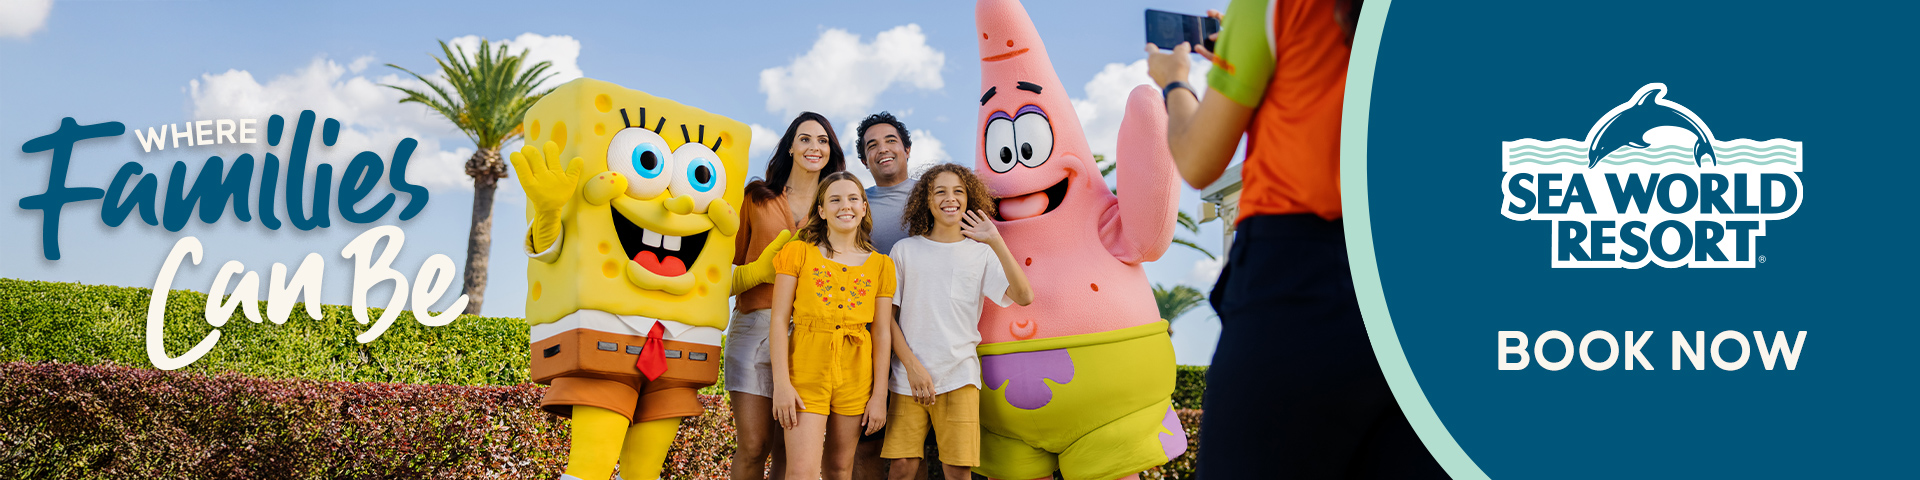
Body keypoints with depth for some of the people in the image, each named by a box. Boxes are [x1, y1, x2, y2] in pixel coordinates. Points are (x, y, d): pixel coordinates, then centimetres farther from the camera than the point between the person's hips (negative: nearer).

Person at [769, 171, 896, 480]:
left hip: (855, 375, 2)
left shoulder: (880, 265, 9)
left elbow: (882, 334, 8)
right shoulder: (799, 253, 4)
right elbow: (780, 319, -2)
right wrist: (781, 383, -11)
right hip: (805, 371, -2)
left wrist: (880, 395, 2)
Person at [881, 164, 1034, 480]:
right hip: (909, 377, 0)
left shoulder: (980, 253, 8)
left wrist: (996, 242, -14)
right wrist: (912, 365, -5)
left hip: (959, 377, 0)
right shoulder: (905, 250, 8)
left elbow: (1022, 296, -8)